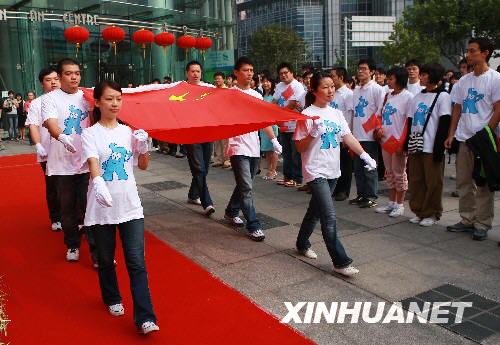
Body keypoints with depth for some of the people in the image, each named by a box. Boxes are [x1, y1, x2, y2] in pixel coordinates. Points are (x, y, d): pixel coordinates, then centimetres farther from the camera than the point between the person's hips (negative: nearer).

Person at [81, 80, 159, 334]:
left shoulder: (128, 131, 7)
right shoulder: (90, 133, -2)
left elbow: (143, 165, 13)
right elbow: (92, 161, -21)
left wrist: (143, 146, -7)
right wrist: (98, 182, -41)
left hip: (130, 206, 2)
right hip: (101, 207, -1)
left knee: (137, 262, -4)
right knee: (106, 259, 15)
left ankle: (145, 318, -3)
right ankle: (112, 299, 39)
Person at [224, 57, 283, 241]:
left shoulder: (257, 95, 12)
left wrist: (274, 140, 8)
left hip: (254, 148, 7)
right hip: (238, 148, -6)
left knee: (244, 185, 17)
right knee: (246, 188, -9)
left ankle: (231, 212, 38)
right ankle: (253, 226, -3)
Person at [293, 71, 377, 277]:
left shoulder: (336, 113, 8)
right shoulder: (307, 115, -11)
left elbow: (348, 137, 5)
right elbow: (300, 148, -10)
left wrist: (365, 155, -6)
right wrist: (313, 133, -26)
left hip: (333, 171, 7)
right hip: (316, 172, -7)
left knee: (315, 211, 19)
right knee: (329, 217, -10)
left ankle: (302, 244, 38)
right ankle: (341, 262, -4)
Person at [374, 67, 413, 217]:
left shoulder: (408, 96, -10)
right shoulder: (388, 95, 12)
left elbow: (409, 121, -13)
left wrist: (403, 143, -17)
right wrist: (379, 128, 0)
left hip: (399, 141, -7)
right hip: (386, 140, 7)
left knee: (399, 173, 2)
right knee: (389, 172, 14)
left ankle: (400, 204, 11)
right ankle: (391, 202, 24)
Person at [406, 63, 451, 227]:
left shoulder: (442, 96, -1)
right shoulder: (417, 97, 17)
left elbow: (444, 123, -8)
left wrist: (439, 146, -15)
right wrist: (407, 143, 11)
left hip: (432, 147, -6)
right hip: (415, 146, 6)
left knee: (433, 182, -1)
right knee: (416, 181, 8)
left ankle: (432, 214, 10)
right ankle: (418, 211, 17)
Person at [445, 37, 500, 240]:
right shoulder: (463, 81, 13)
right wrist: (451, 135, 8)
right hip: (464, 139, 6)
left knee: (483, 183, 0)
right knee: (463, 182, 10)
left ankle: (482, 224, 8)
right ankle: (467, 220, 21)